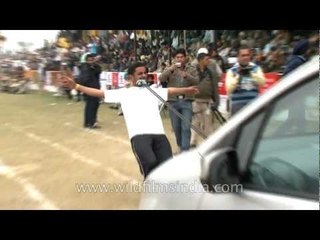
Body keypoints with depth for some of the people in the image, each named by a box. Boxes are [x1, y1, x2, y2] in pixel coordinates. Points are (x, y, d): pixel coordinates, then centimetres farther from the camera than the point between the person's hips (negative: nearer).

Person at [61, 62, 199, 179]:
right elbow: (100, 93, 13)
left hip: (158, 134, 3)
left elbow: (170, 91, 22)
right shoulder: (124, 93, 17)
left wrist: (186, 90, 9)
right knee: (150, 163, -27)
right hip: (139, 135, -3)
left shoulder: (153, 91, 28)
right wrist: (76, 86, 7)